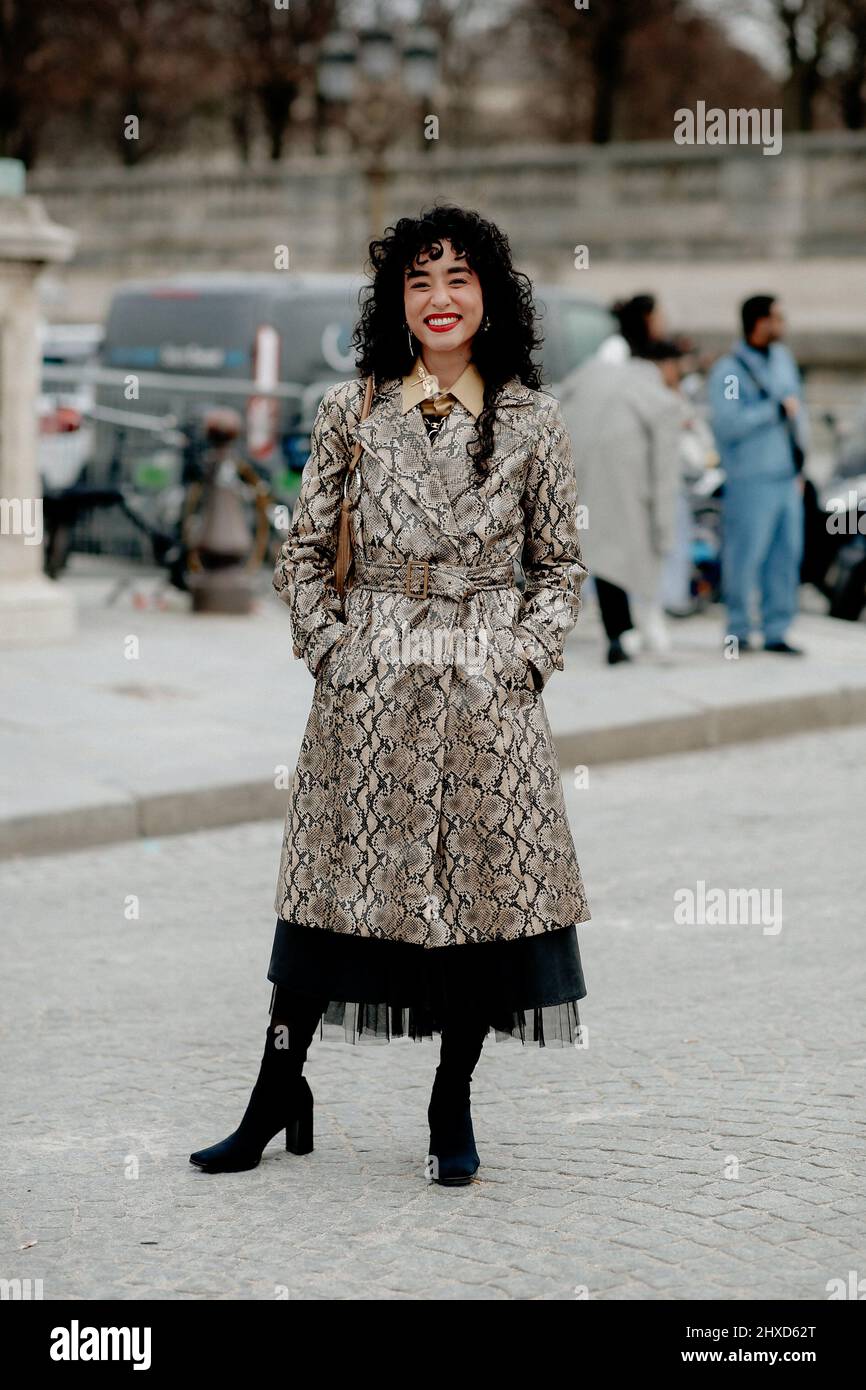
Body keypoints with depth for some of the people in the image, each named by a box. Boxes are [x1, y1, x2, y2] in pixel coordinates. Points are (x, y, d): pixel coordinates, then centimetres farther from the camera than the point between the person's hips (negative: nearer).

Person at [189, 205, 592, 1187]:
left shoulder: (532, 421, 3)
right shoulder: (351, 411, 4)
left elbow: (561, 566, 8)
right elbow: (303, 552, 7)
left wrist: (525, 657, -4)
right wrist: (330, 651, -2)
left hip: (488, 695, 0)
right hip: (367, 691, 0)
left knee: (485, 884, 2)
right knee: (332, 880, 5)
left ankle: (452, 1109, 17)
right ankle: (278, 1096, 17)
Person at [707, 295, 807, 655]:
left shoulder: (783, 359, 15)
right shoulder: (728, 371, -9)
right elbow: (727, 424, -19)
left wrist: (798, 464, 17)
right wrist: (777, 409, -17)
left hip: (786, 477, 7)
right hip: (751, 480, -7)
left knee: (786, 556, 7)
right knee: (745, 556, -4)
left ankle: (777, 631, 14)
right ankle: (738, 629, 8)